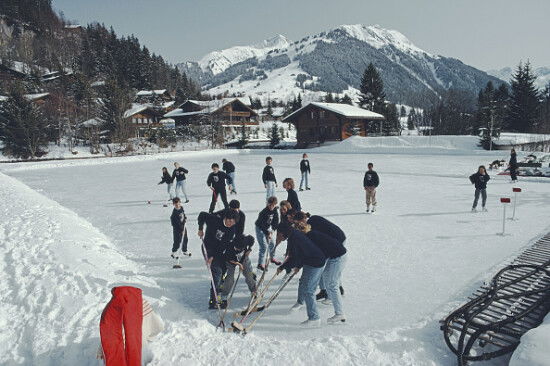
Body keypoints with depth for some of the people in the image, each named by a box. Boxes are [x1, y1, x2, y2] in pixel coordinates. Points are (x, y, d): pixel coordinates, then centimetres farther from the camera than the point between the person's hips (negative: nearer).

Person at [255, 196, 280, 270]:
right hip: (260, 229, -6)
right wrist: (268, 233, -25)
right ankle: (261, 264, -1)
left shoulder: (275, 210, -11)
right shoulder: (263, 212, -30)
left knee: (272, 243, 15)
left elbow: (276, 220, -4)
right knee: (264, 246, -10)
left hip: (268, 227, 7)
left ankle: (272, 258, 39)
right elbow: (263, 225, -27)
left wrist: (273, 230, -15)